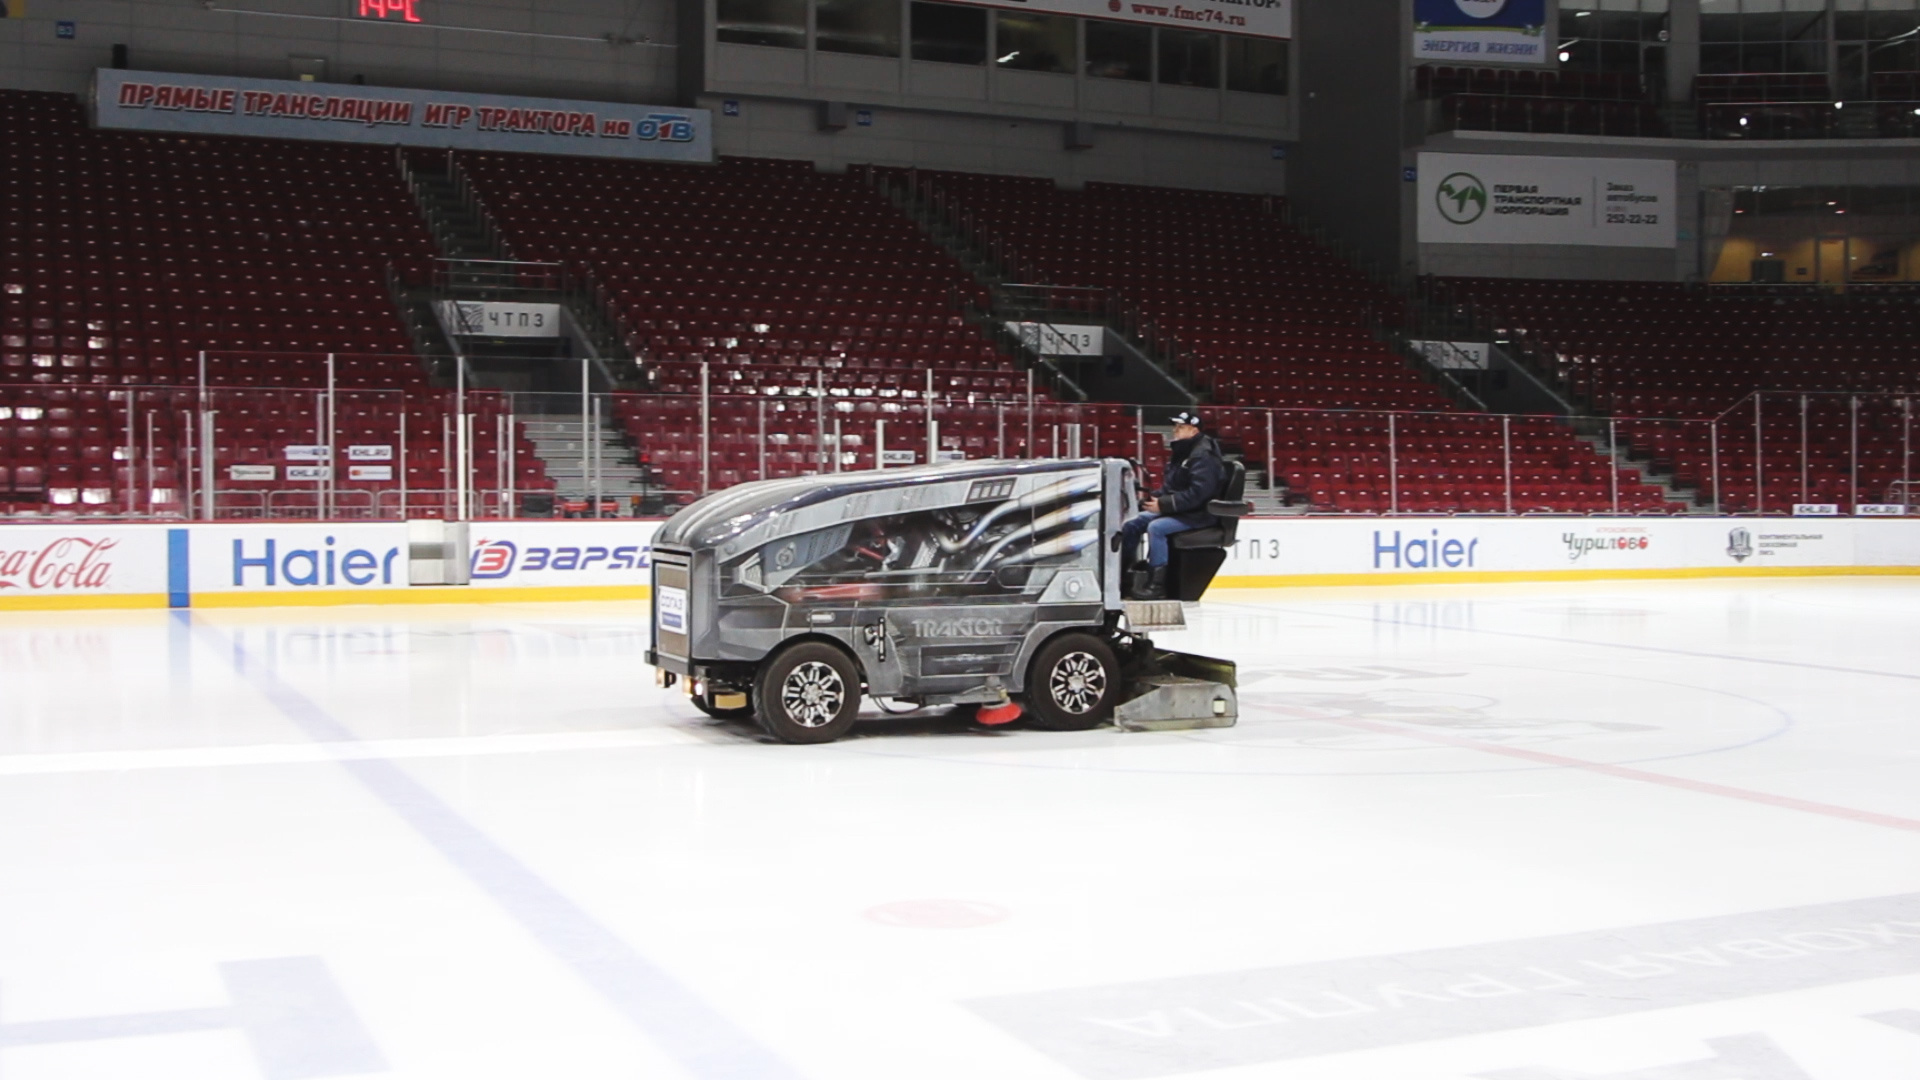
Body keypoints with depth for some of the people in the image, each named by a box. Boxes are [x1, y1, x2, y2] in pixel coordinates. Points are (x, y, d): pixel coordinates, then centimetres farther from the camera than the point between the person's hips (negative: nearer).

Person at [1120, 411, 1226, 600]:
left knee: (1156, 527, -31)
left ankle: (1158, 584, -26)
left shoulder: (1203, 456, -17)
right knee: (1131, 525, 0)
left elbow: (1197, 493, -26)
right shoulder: (1181, 452, 15)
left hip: (1199, 514, -10)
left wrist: (1164, 504, -26)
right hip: (1176, 510, 10)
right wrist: (1154, 498, 4)